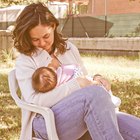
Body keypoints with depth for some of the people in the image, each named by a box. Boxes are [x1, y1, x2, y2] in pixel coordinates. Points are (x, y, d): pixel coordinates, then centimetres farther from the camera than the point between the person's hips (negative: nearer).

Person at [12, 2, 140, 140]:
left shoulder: (69, 48, 15)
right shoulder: (24, 62, -1)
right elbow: (34, 101, -14)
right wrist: (75, 84, -20)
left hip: (79, 114, 5)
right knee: (95, 93, -36)